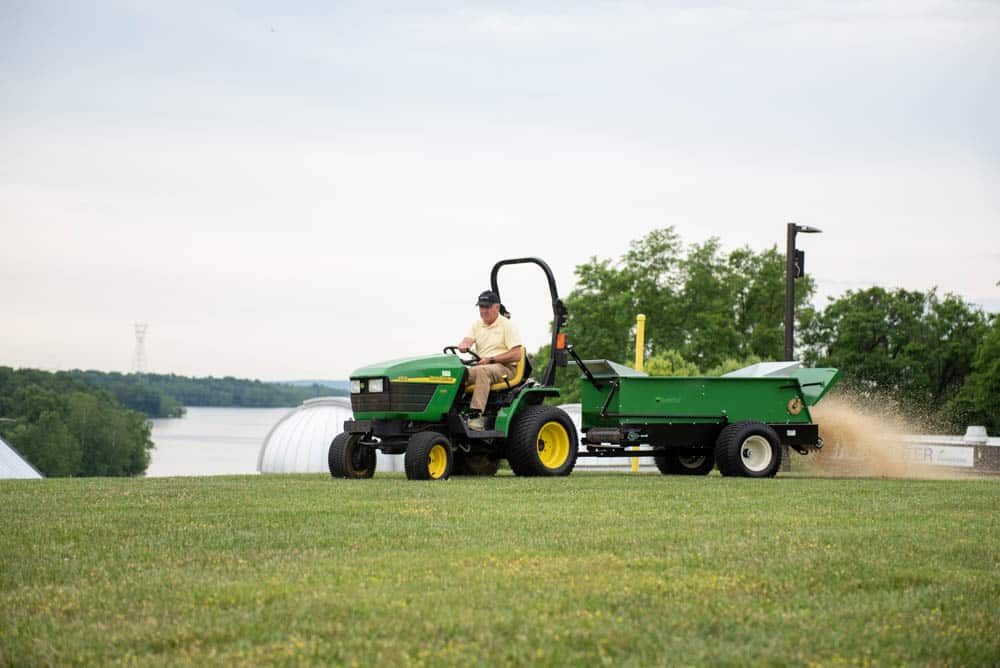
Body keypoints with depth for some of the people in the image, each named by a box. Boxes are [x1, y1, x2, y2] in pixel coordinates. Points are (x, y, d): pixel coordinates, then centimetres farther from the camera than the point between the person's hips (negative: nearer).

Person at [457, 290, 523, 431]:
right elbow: (468, 340, 0)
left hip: (504, 368, -5)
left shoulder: (507, 325, 0)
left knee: (482, 371, -38)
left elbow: (516, 355, -9)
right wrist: (463, 345, -26)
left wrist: (491, 359, -17)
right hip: (481, 366, 5)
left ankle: (475, 416, -46)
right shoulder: (477, 325, 18)